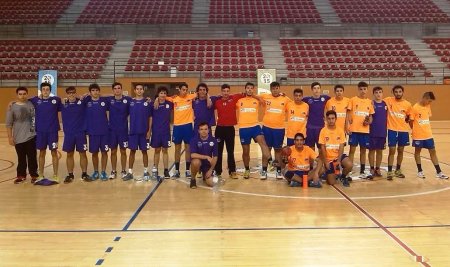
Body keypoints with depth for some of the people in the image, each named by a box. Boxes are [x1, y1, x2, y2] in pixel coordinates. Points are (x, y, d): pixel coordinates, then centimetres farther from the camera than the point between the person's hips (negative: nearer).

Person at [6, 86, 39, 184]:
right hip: (18, 138, 0)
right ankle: (21, 175, 23)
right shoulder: (12, 107, -2)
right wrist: (10, 137, -3)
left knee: (32, 157, 5)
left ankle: (34, 175, 17)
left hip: (31, 136, 0)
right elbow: (9, 124, 0)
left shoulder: (31, 104, 0)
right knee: (21, 158, 9)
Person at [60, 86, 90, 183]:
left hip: (81, 133, -1)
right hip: (68, 133, 1)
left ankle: (84, 174, 15)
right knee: (69, 154, 8)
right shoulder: (63, 104, 2)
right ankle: (70, 175, 19)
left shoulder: (82, 102, -2)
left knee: (82, 154, 4)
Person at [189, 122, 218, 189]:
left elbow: (215, 157, -4)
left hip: (208, 164, 2)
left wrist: (211, 170, -10)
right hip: (198, 161, -2)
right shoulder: (194, 139, -16)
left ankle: (205, 175, 24)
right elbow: (193, 155, -26)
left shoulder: (213, 140, -10)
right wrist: (206, 157, -33)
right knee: (196, 162, -39)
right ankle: (193, 179, -9)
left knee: (211, 183, -14)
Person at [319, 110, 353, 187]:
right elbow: (322, 148, -7)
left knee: (349, 165, -31)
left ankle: (343, 177, 2)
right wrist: (325, 162, -11)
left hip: (338, 155, 1)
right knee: (331, 182, -10)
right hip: (328, 158, -1)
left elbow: (341, 147, -6)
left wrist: (339, 160, -17)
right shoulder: (323, 131, -8)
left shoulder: (340, 130, -3)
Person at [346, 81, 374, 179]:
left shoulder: (369, 102, 10)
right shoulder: (353, 100, 0)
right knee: (352, 149, -1)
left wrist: (369, 121, -6)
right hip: (354, 129, -3)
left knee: (363, 150, 9)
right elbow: (348, 114, -1)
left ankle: (362, 172, 18)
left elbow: (370, 116, 15)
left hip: (365, 130, 3)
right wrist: (347, 126, -10)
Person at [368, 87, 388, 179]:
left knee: (380, 150, 11)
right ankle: (372, 169, 15)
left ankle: (377, 168, 22)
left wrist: (387, 130, 8)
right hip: (373, 131, -3)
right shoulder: (371, 103, -5)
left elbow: (387, 117, 11)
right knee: (372, 150, 5)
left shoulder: (385, 104, 5)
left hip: (382, 131, 4)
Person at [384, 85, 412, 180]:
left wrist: (404, 121, 2)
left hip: (403, 130, 2)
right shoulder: (388, 100, -5)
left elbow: (408, 117, 14)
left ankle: (398, 170, 24)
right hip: (392, 130, -2)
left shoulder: (407, 104, 1)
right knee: (392, 151, -3)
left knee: (400, 151, 11)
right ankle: (389, 172, 2)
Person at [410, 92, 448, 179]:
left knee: (433, 152, 8)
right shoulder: (415, 107, -14)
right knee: (417, 151, 9)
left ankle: (439, 172, 13)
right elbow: (411, 121, -8)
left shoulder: (428, 107, 5)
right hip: (418, 135, -6)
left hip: (428, 135, 6)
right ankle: (420, 171, 22)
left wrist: (425, 129, 10)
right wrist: (416, 130, 5)